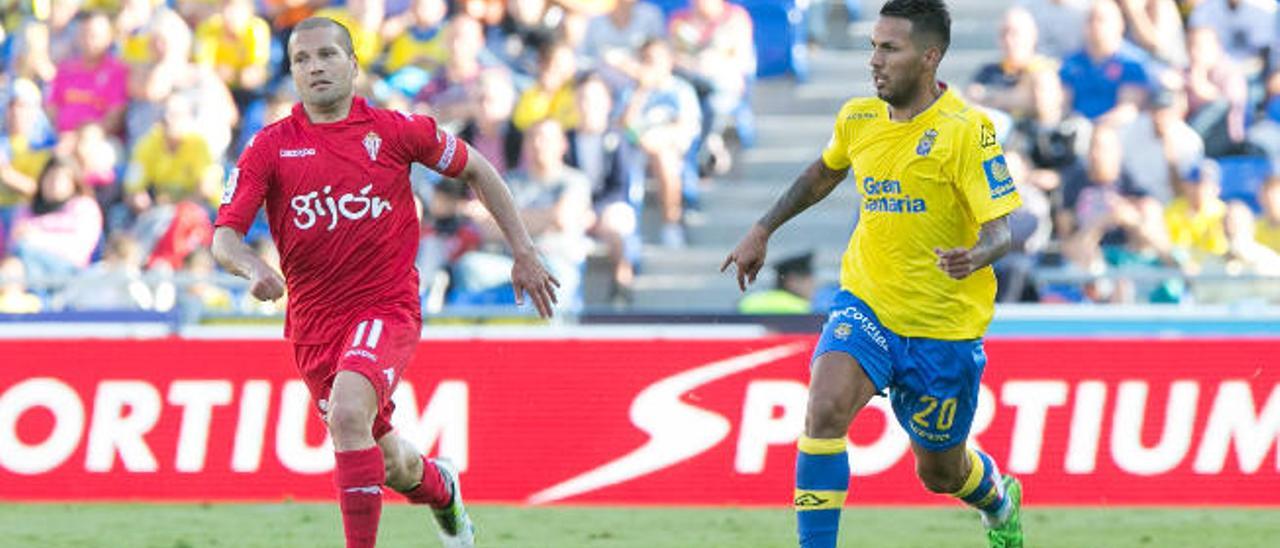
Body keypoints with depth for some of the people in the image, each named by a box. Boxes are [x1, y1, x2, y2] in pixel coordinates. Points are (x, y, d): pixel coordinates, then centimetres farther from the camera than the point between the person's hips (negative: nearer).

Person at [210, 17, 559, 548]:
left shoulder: (393, 130, -4)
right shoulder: (269, 147, -3)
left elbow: (474, 168, 11)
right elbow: (224, 236, -8)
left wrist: (523, 252, 10)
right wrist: (254, 267, -31)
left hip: (387, 308, -3)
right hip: (314, 321, 3)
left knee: (347, 414, -32)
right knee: (388, 464, 16)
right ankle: (440, 488, 53)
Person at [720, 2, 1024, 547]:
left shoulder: (966, 130, -17)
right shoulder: (858, 118, 0)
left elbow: (1000, 227, -21)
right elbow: (825, 172, 23)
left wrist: (976, 256, -43)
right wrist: (762, 231, 22)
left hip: (944, 325, -3)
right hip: (866, 303, 3)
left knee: (939, 471, 13)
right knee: (824, 410, -25)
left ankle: (1000, 500, 50)